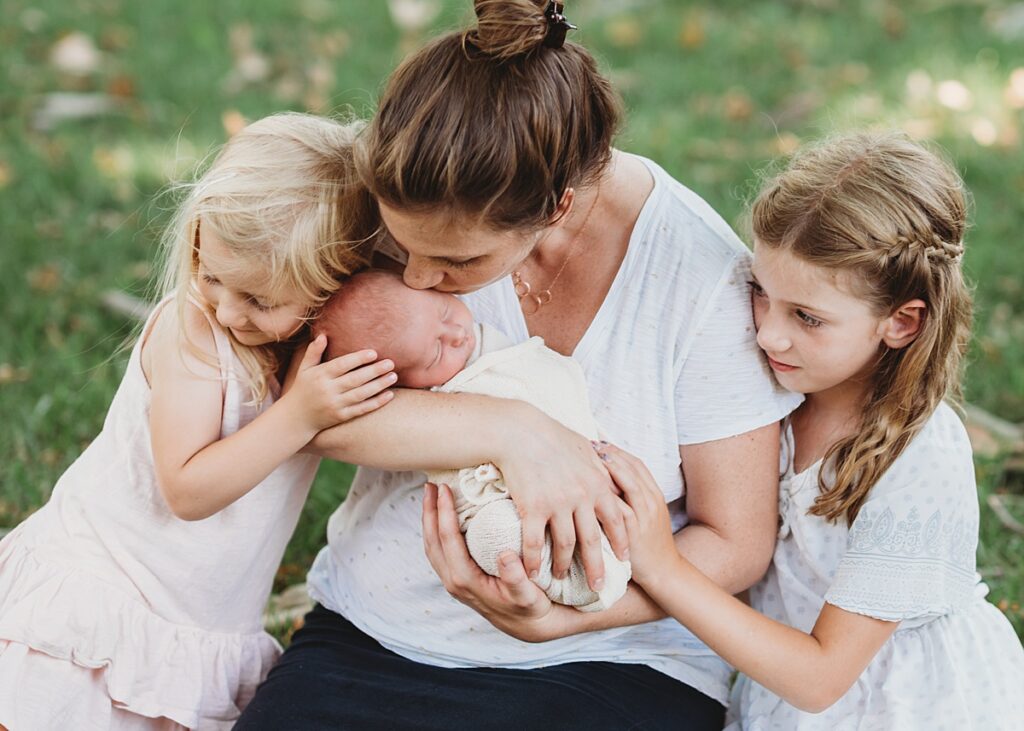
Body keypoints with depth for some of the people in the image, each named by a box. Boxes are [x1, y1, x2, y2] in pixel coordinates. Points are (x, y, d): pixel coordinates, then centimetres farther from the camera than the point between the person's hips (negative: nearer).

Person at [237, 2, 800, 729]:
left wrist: (550, 619, -22)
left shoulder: (704, 278, -15)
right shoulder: (413, 208, -7)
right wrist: (511, 431, -27)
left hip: (608, 658, -2)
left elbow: (737, 544, -9)